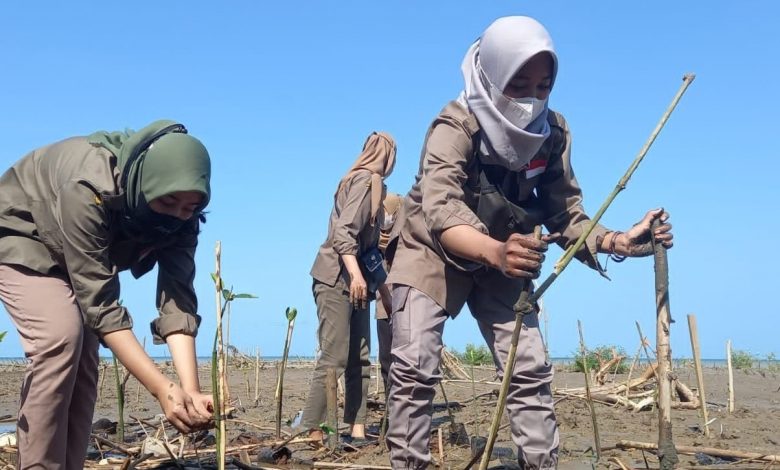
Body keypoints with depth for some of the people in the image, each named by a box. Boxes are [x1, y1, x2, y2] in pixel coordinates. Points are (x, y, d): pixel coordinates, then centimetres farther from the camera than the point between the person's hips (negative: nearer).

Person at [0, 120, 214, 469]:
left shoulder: (180, 215, -22)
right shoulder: (88, 189, -42)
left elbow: (177, 300, -27)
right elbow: (100, 302, -41)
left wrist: (190, 388, -40)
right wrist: (162, 388, -46)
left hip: (78, 256, 7)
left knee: (82, 351, 0)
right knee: (60, 336, -25)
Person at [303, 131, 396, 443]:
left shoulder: (369, 181, 18)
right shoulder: (366, 180, -8)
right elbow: (344, 230, -21)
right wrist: (355, 273, -30)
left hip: (352, 279, 10)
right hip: (337, 278, -10)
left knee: (360, 359, 7)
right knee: (334, 357, -13)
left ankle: (357, 428, 9)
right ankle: (312, 431, -12)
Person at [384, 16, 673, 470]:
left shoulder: (553, 132, -14)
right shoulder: (456, 126, -28)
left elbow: (566, 215, -10)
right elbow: (440, 212, -42)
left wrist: (619, 241, -30)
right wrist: (495, 252, -62)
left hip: (502, 261, 4)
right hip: (432, 254, -4)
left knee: (530, 369, -3)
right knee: (415, 367, -16)